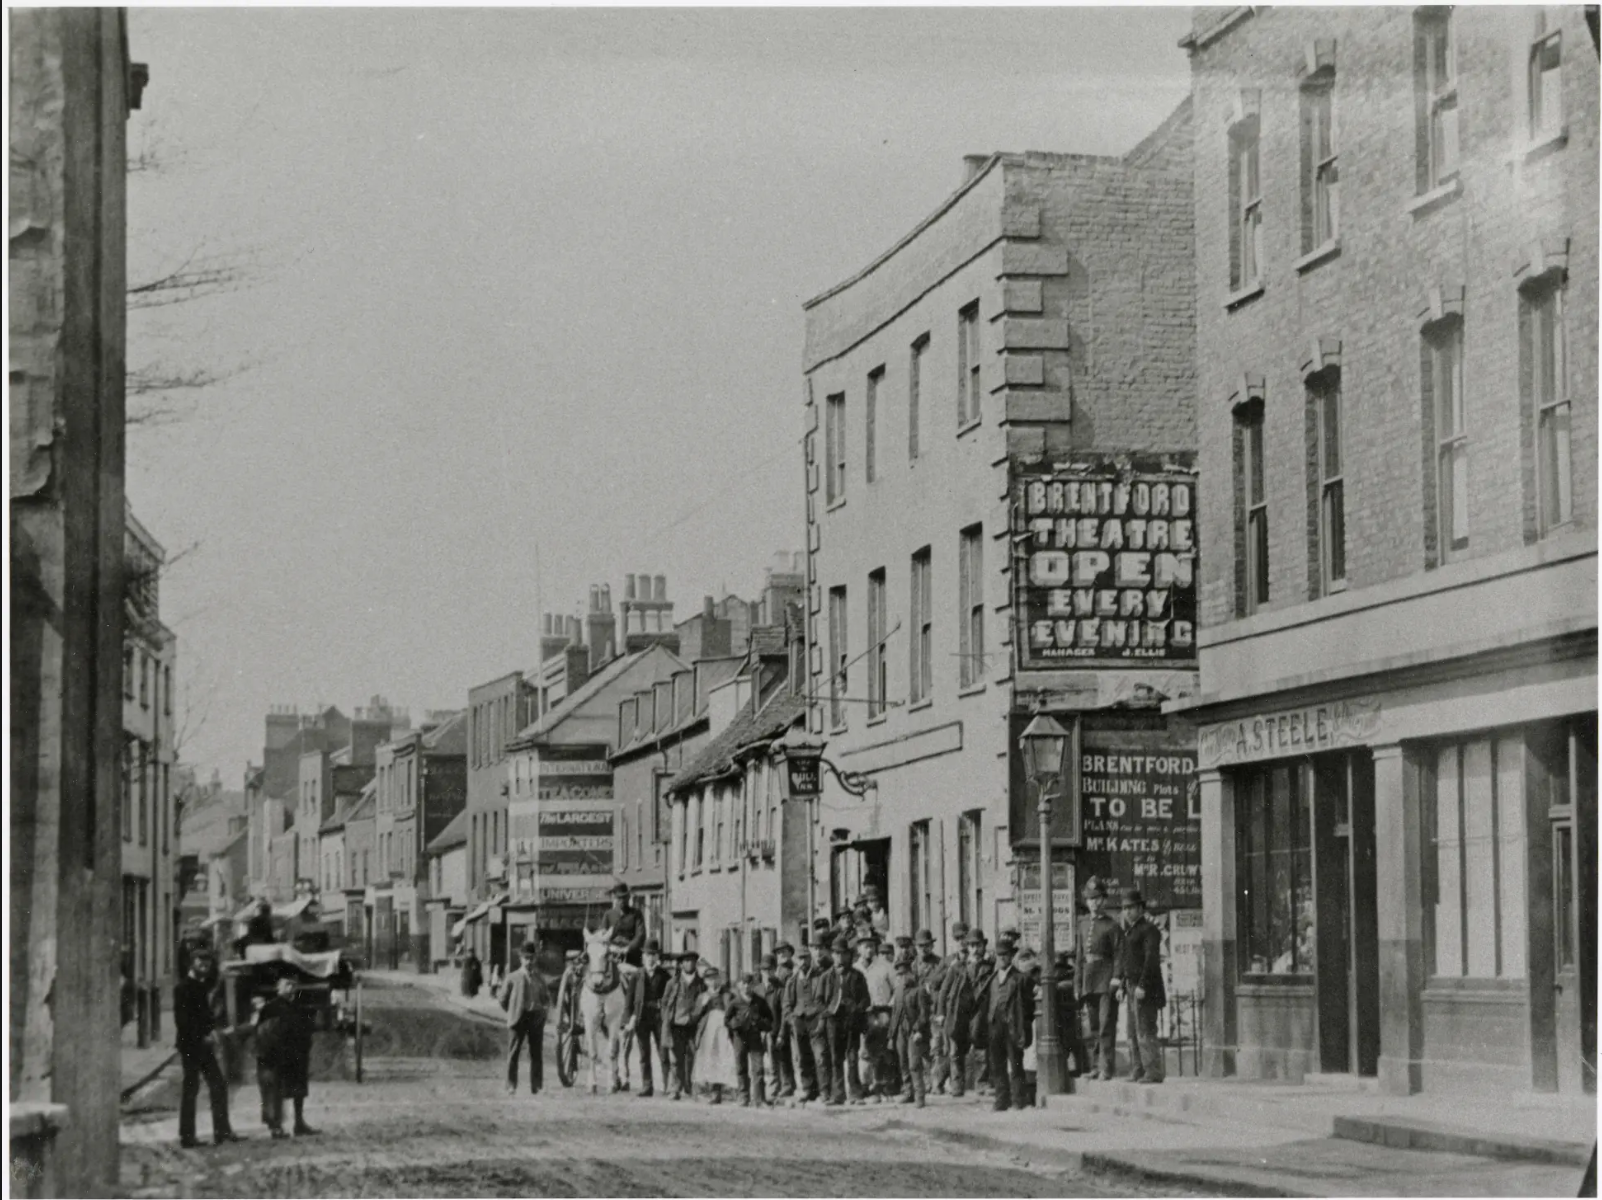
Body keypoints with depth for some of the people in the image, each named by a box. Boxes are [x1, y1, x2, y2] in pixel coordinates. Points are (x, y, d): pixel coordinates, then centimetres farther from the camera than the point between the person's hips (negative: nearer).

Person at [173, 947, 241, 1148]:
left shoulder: (204, 986, 16)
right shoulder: (183, 987, -9)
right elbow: (182, 1019, -16)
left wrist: (215, 1032, 4)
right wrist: (203, 1035, -18)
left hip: (204, 1044, 8)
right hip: (190, 1045, -8)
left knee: (218, 1086, 6)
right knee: (191, 1088, -5)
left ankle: (222, 1131, 9)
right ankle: (187, 1136, 0)